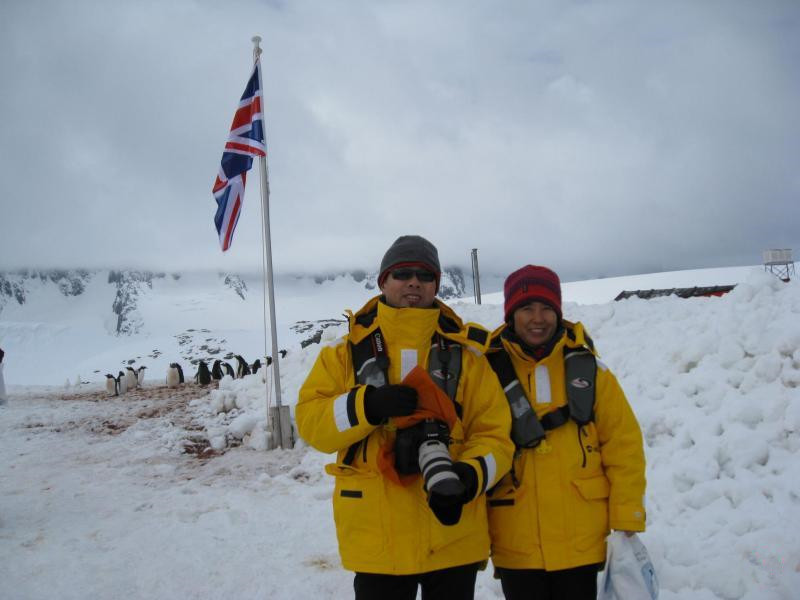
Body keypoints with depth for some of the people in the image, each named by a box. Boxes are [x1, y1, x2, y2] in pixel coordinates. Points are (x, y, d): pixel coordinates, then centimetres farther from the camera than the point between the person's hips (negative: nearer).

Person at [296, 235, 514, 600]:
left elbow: (495, 430, 0)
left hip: (454, 536, 1)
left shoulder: (464, 350, 4)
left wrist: (471, 475, -20)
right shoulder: (349, 349, 3)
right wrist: (367, 405, -20)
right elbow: (311, 421, -3)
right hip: (377, 538, 0)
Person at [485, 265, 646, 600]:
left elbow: (624, 445, 1)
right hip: (516, 546, 0)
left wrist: (627, 519, -3)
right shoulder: (490, 372, -1)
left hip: (581, 541, 0)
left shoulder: (586, 369, 1)